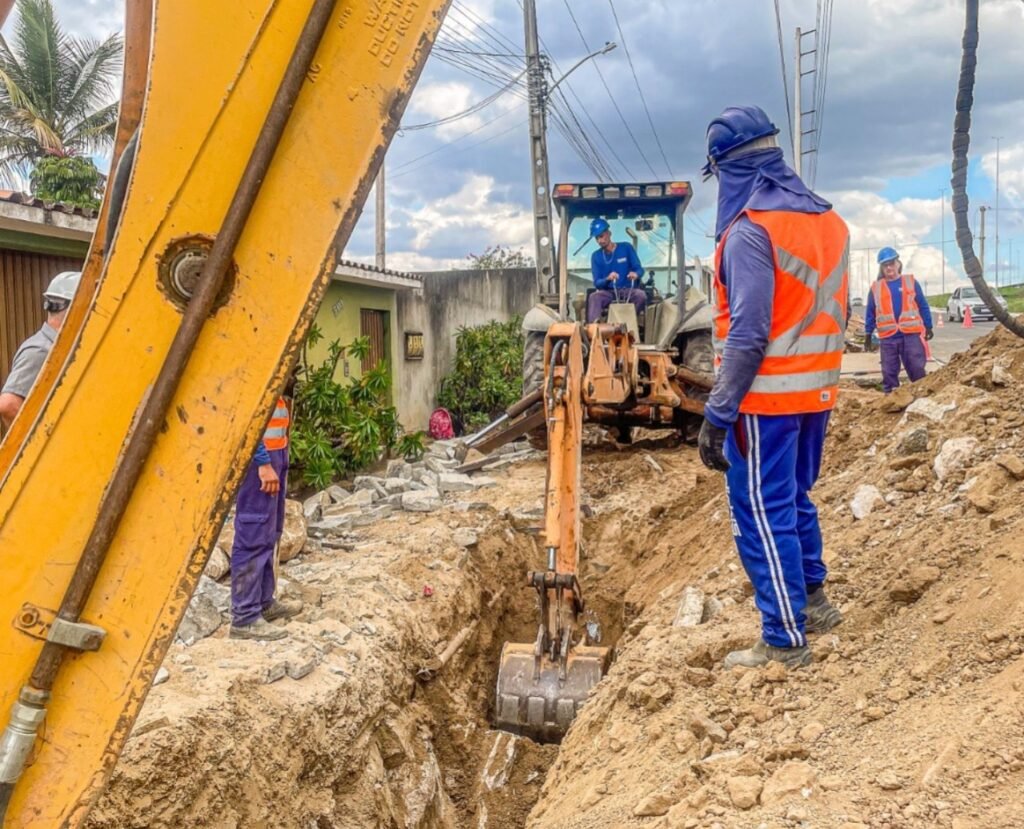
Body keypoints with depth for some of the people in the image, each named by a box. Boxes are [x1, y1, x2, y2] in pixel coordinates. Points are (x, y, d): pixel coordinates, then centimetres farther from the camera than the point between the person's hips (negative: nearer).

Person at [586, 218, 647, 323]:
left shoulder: (626, 247, 1)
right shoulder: (596, 256, 5)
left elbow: (640, 269, -1)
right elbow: (597, 283, -1)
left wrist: (636, 274, -27)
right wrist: (607, 279, -24)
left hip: (628, 291, 0)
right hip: (608, 293, 1)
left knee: (641, 295, -34)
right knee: (594, 297, -33)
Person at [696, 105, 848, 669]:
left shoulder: (750, 230, -16)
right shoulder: (827, 219, 10)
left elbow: (748, 334, -22)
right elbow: (833, 311, 15)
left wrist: (717, 414, -20)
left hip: (765, 397, -8)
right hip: (815, 391, 8)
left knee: (762, 513, 1)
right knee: (794, 498, 22)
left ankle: (784, 643, 8)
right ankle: (813, 601, 33)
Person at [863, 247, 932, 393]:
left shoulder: (911, 282, 4)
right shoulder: (876, 287, 8)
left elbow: (923, 306, 7)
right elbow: (870, 313, 12)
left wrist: (928, 326, 5)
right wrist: (868, 334, 8)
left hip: (911, 333, -1)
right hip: (888, 337, 2)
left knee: (917, 369, 1)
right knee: (889, 372, 7)